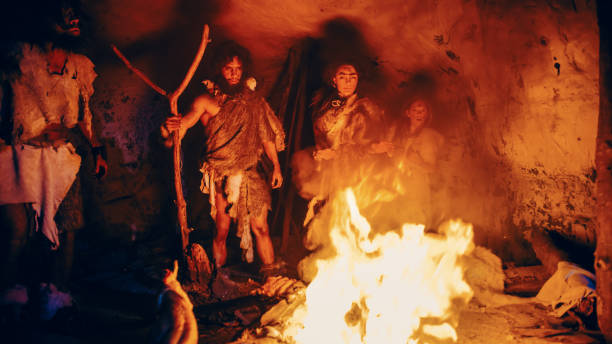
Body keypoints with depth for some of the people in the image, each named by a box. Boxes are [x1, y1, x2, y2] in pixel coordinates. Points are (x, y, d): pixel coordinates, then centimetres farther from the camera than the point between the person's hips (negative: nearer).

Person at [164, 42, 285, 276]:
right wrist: (173, 128, -34)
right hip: (221, 176, -2)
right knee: (222, 232, 1)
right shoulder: (206, 101, 0)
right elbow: (186, 121, -10)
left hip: (252, 174, 2)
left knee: (260, 228, 2)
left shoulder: (253, 101, 9)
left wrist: (276, 167, 11)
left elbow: (266, 135, 15)